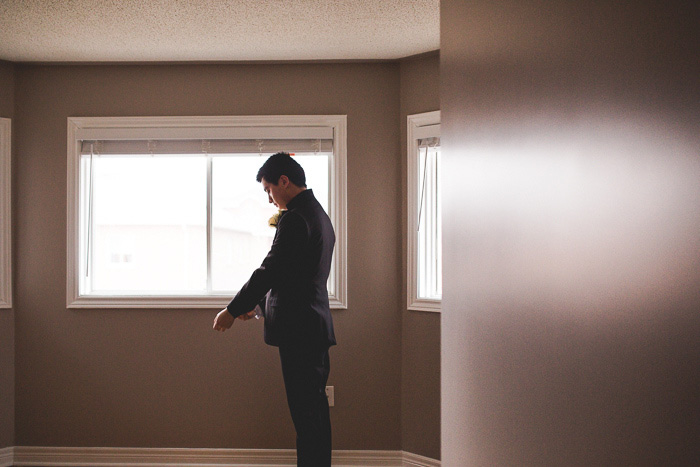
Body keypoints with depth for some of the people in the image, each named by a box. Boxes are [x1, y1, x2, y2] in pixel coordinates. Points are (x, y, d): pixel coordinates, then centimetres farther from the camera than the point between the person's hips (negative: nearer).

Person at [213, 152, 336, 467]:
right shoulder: (318, 214, 17)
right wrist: (257, 304, 23)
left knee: (306, 412, -7)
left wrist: (233, 311, -9)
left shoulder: (295, 218, -15)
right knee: (314, 410, 14)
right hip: (316, 327, 10)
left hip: (299, 330, -10)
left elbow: (270, 271, -17)